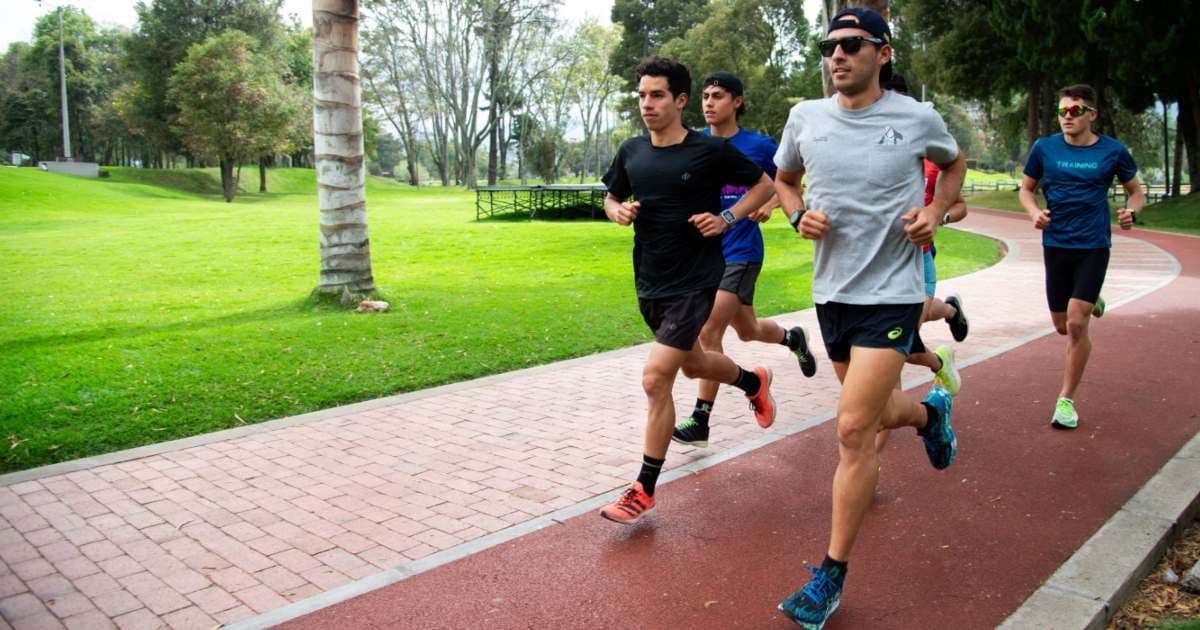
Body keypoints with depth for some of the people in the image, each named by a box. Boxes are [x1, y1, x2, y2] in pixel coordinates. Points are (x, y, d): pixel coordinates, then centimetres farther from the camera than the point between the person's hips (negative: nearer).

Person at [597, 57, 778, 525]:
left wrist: (728, 218, -13)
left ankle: (644, 490, 2)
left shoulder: (711, 151, -11)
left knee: (655, 378, -13)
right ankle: (754, 382, 57)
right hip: (649, 283, 6)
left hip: (695, 281, -6)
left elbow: (765, 185, 2)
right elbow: (612, 199, 17)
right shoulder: (631, 152, 2)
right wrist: (618, 212, -6)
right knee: (693, 364, 24)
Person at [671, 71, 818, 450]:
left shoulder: (759, 145, -5)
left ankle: (700, 422, -4)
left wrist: (770, 203, -12)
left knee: (708, 334, -15)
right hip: (705, 250, 5)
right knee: (747, 330, 20)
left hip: (740, 252, -5)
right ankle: (793, 338, 54)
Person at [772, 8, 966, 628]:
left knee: (853, 430, -11)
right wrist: (800, 214, -4)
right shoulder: (805, 117, -1)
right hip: (831, 290, 5)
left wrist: (935, 212, -3)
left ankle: (831, 575, 4)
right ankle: (930, 411, 58)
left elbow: (954, 163, 16)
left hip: (891, 293, -4)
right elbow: (783, 179, 17)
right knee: (875, 411, 21)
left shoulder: (917, 119, -6)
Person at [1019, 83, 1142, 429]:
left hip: (1093, 246, -2)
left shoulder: (1113, 151, -3)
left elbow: (1135, 190, 11)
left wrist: (1131, 211, -12)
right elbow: (1026, 189, 11)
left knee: (1076, 324, -12)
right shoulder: (1044, 148, -1)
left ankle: (1066, 400, 4)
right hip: (1056, 245, 2)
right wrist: (1034, 212, -11)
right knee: (1062, 326, 10)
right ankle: (1091, 303, 48)